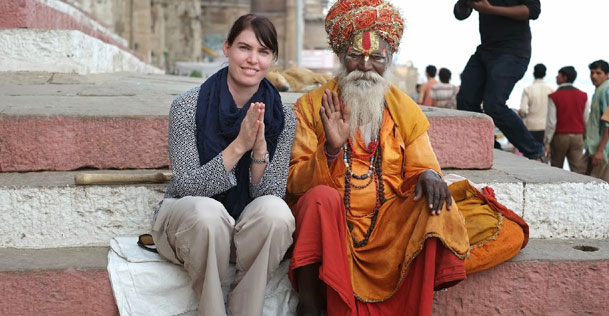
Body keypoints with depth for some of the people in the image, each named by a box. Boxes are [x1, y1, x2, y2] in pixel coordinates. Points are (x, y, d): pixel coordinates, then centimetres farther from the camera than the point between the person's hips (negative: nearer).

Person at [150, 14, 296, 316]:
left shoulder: (283, 117, -7)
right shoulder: (188, 106, -14)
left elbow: (271, 194, -9)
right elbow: (186, 187, -18)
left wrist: (259, 148, -27)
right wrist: (239, 145, -29)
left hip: (249, 229, 2)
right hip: (188, 221, -2)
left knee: (275, 210, -31)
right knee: (208, 210, -36)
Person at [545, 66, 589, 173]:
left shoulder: (554, 97, -8)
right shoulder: (583, 96, 4)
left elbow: (551, 122, -11)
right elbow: (586, 120, 4)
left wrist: (546, 143, -5)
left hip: (560, 136, -2)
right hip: (577, 137, 3)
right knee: (579, 169, -1)